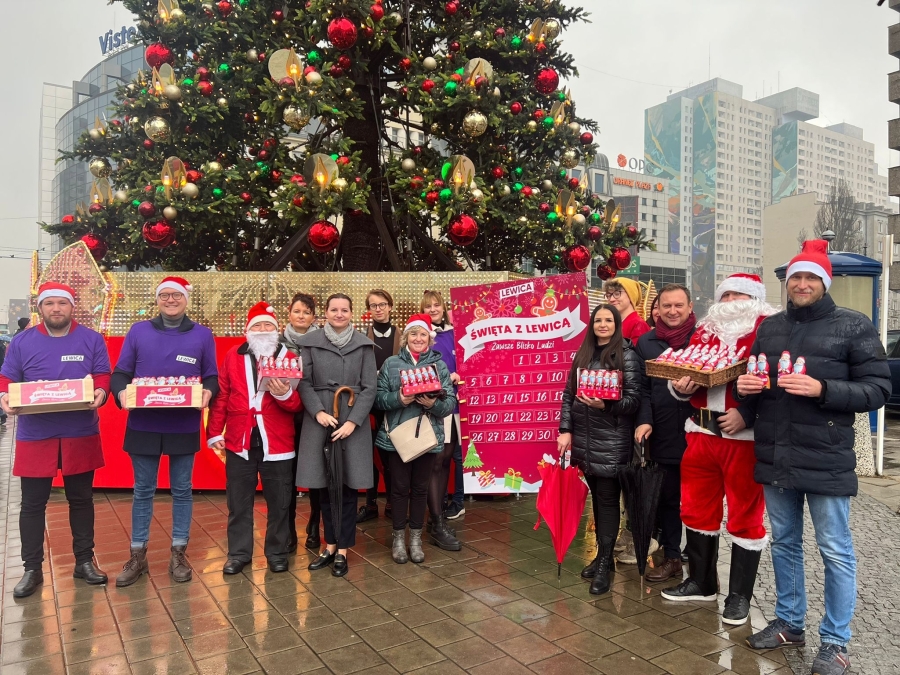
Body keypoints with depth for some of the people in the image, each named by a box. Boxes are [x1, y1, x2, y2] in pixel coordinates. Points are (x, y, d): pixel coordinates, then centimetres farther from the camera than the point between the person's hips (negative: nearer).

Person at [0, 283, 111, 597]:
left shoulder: (92, 340, 2)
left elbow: (103, 376, 1)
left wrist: (100, 392, -21)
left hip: (81, 435, 0)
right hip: (35, 436, 1)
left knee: (81, 500, 11)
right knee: (32, 504, 7)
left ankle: (85, 561, 24)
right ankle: (32, 569, 21)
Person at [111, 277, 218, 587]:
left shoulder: (203, 335, 4)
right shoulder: (138, 331, 5)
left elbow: (212, 377, 5)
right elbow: (120, 373, 5)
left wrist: (207, 393, -17)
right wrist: (121, 392, -16)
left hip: (184, 427, 0)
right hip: (143, 425, 0)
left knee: (182, 490, 9)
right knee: (143, 491, 9)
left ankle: (178, 554, 21)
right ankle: (137, 555, 22)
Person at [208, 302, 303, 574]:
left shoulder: (289, 358, 0)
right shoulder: (233, 356, 4)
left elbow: (298, 405, -4)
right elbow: (221, 397, 5)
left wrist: (285, 394, -24)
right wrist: (214, 432, 1)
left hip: (277, 444, -1)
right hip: (239, 442, 1)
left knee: (279, 503, 10)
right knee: (238, 503, 12)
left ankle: (277, 552, 26)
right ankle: (238, 552, 28)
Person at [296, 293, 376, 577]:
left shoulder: (363, 344, 3)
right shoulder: (310, 342, 5)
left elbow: (370, 386, -1)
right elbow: (304, 382, 2)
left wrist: (353, 420, -11)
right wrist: (318, 412, -13)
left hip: (353, 422, -1)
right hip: (319, 421, 1)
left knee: (348, 487, 3)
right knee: (324, 486, 8)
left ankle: (342, 550, 15)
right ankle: (330, 546, 23)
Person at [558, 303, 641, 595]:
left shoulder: (626, 355, -5)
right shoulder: (582, 354, 11)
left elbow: (634, 400, -10)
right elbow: (568, 393, 10)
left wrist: (606, 405, -27)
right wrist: (565, 430, 3)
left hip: (611, 441, -5)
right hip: (584, 439, 5)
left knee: (608, 499, 0)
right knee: (596, 498, 14)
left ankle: (604, 564, 9)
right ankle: (602, 554, 26)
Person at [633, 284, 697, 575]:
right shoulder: (646, 342, 6)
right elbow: (642, 387, 4)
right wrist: (644, 421, -8)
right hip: (664, 434, 2)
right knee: (667, 497, 13)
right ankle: (670, 554, 28)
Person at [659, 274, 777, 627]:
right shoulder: (704, 331, 14)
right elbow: (685, 375, 18)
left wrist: (746, 414, -20)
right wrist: (682, 386, -5)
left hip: (745, 437, -6)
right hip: (701, 432, 6)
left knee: (745, 516, 6)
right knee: (697, 508, 14)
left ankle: (740, 595, 22)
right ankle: (701, 581, 32)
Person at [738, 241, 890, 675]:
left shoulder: (853, 326, -3)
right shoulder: (769, 327, 11)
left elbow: (878, 389, -8)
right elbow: (754, 382, 19)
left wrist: (822, 389, -22)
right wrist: (746, 386, -4)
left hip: (826, 460, -4)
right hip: (775, 457, 5)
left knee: (835, 552, 6)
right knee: (784, 543, 16)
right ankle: (789, 623, 33)